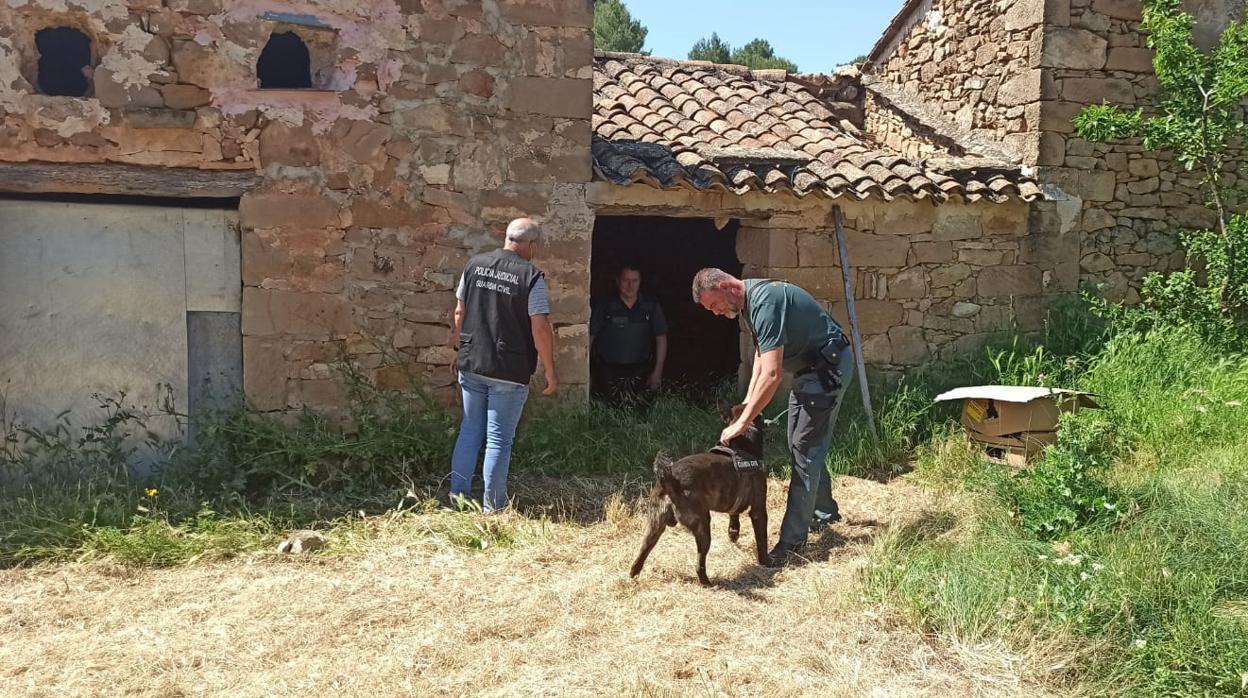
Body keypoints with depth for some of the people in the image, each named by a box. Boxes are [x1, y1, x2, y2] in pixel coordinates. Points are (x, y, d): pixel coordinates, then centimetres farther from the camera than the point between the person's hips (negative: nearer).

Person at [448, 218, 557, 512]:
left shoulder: (475, 265, 4)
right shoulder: (531, 276, -12)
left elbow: (459, 313, 10)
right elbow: (540, 328, -14)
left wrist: (458, 351, 21)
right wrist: (550, 371, -5)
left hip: (471, 366, 5)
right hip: (509, 372, -5)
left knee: (469, 432, 16)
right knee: (499, 439, 4)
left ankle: (458, 496, 21)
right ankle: (492, 506, 12)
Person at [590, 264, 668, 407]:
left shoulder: (652, 307, 4)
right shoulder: (603, 308, 0)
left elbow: (661, 339, 10)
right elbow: (589, 337, 3)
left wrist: (658, 372, 5)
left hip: (639, 371, 1)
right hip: (608, 371, -1)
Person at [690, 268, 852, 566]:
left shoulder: (765, 302, -29)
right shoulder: (748, 302, 4)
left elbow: (772, 374, -34)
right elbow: (761, 352, 14)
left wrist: (742, 423, -31)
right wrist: (748, 402, 4)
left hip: (828, 367, -10)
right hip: (809, 369, 10)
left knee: (805, 448, -11)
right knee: (800, 443, 17)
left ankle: (793, 538, -8)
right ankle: (824, 511, 35)